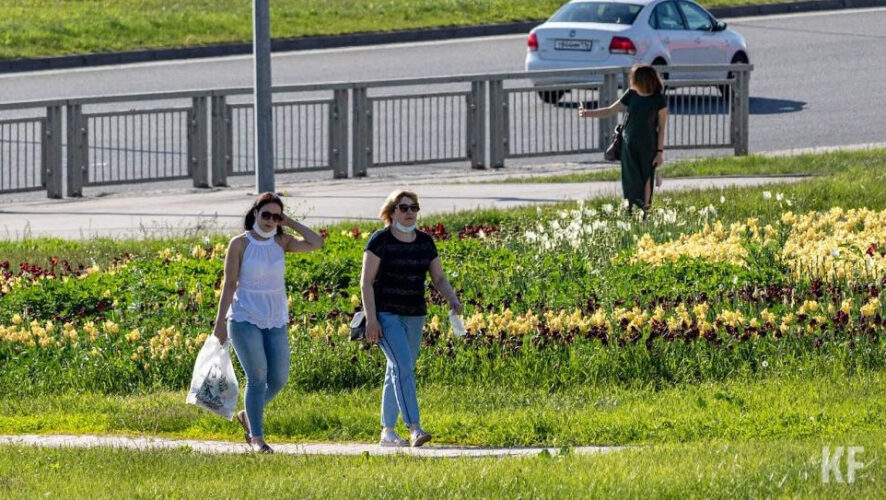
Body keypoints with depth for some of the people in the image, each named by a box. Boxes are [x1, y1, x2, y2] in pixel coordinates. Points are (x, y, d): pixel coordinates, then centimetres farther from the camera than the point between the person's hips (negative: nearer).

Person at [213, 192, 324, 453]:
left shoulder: (282, 242, 5)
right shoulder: (240, 244, -5)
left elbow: (316, 243, -8)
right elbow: (230, 284, -5)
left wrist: (289, 223, -4)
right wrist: (220, 322, -8)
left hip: (276, 321, 5)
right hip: (245, 319, -5)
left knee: (279, 378, 3)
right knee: (257, 377, -11)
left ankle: (249, 415, 28)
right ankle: (256, 437, -3)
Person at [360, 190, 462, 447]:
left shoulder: (425, 242, 9)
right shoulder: (381, 240, -7)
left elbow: (439, 278, 12)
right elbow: (366, 281, -9)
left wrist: (453, 300, -9)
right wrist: (371, 319, -16)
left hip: (414, 316, 6)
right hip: (386, 315, -6)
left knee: (398, 371, 10)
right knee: (403, 366, -19)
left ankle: (387, 431, 18)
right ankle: (414, 428, -28)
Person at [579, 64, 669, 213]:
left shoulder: (659, 100, -9)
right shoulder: (631, 95, 2)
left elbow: (662, 128, -6)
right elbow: (611, 111, 10)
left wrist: (660, 152, -8)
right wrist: (588, 113, 2)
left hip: (647, 146, -3)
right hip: (629, 144, 3)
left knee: (645, 178, 1)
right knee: (631, 180, -1)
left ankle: (644, 211, 11)